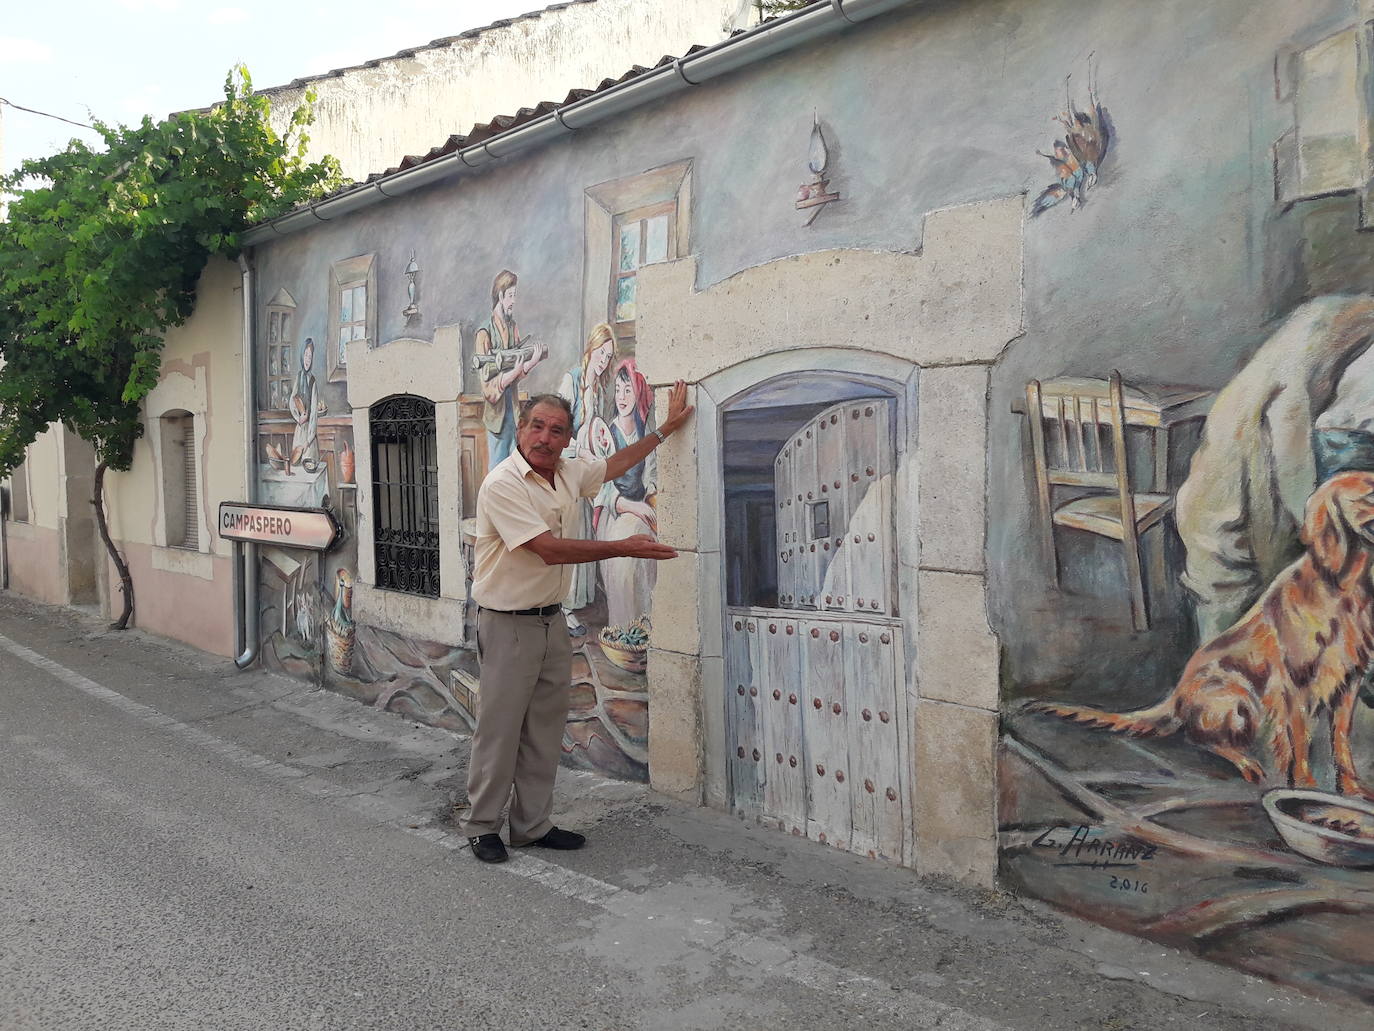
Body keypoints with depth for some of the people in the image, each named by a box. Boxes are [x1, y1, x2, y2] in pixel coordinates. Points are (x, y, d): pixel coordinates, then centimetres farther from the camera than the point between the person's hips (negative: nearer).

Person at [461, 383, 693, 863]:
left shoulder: (570, 473, 5)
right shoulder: (502, 484, -18)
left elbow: (617, 463, 25)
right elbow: (551, 550, -24)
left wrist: (666, 427, 26)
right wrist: (625, 548, -19)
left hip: (552, 621, 7)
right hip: (508, 625, -7)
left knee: (545, 730, 12)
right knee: (499, 729, 2)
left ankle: (533, 824, 24)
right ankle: (482, 827, 18)